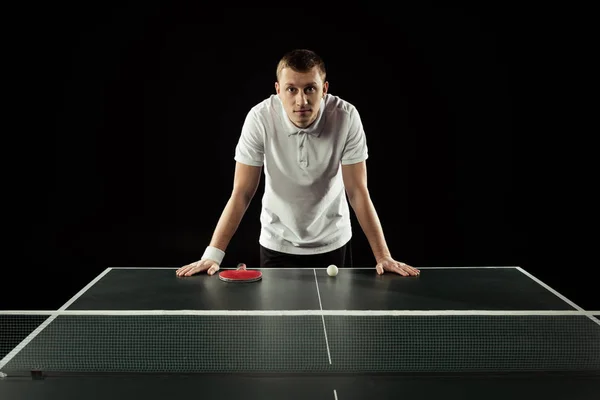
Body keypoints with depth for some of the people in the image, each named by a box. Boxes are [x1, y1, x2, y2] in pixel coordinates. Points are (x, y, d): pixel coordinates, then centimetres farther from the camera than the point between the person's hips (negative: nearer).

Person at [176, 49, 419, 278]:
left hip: (333, 244, 1)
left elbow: (358, 192, -15)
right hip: (276, 246, 0)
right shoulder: (260, 118, -21)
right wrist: (212, 255, -23)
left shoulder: (346, 116, -21)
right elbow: (241, 194, -16)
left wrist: (383, 256, -20)